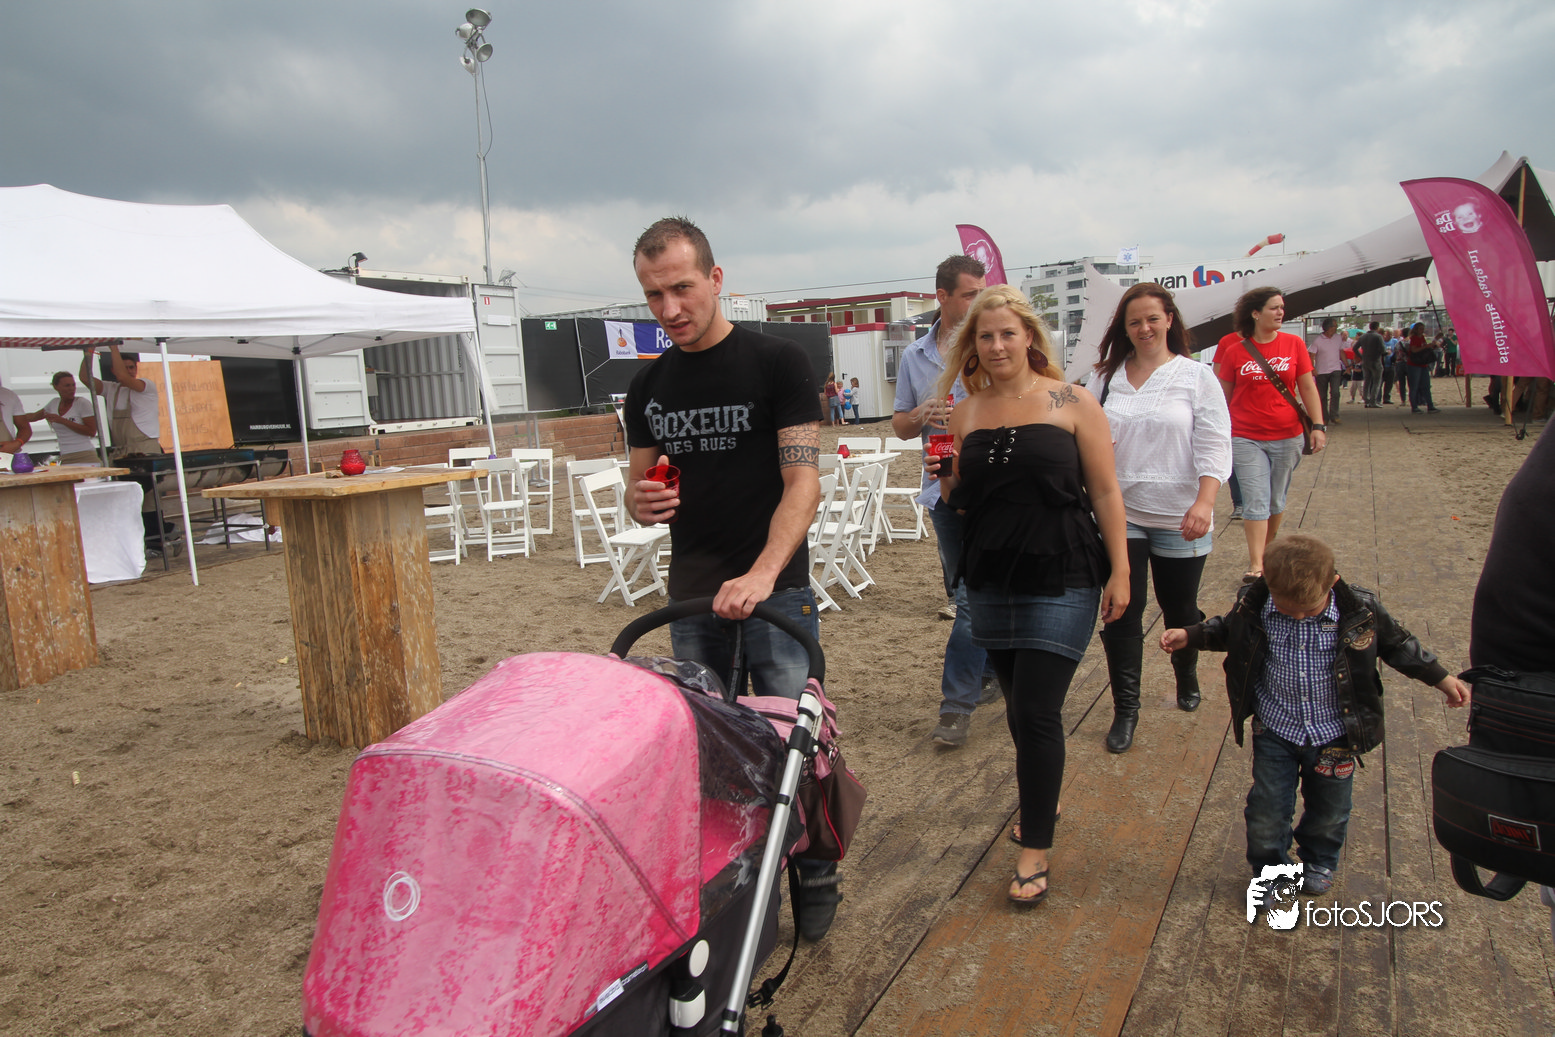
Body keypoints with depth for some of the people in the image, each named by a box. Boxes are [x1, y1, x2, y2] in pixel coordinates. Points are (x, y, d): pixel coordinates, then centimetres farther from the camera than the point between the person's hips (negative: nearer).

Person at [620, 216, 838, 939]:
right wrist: (641, 501, -9)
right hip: (691, 595, 4)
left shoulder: (778, 362, -4)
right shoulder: (649, 386, 11)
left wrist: (762, 573, -26)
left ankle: (815, 877, 19)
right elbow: (641, 486, 17)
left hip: (776, 589, -4)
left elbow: (803, 480, -12)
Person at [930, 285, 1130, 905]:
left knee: (1037, 712, -7)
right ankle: (1043, 801, 38)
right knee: (1020, 707, 15)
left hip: (1061, 580, -4)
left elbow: (1105, 491, -2)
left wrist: (1119, 571, -6)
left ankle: (1034, 851, 5)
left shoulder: (1072, 404, -3)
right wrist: (946, 481, -7)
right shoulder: (966, 412, 7)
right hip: (991, 580, 4)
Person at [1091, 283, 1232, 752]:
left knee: (1180, 610, 14)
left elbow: (1214, 446, -8)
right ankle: (1125, 709, 10)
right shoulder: (1107, 377, 4)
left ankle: (1187, 679, 42)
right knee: (1122, 613, -1)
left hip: (1179, 519, -1)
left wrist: (1203, 502, -21)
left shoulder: (1196, 376, -3)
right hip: (1120, 513, 1)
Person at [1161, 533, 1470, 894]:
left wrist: (1441, 679, 6)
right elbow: (1226, 631, 6)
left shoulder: (1361, 611, -18)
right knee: (1267, 811, 6)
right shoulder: (1253, 607, -18)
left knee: (1329, 810, 20)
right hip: (1276, 732, 0)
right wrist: (1189, 636, -5)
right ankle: (1269, 871, 34)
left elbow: (1397, 644, 2)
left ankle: (1318, 862, 50)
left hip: (1334, 736, 1)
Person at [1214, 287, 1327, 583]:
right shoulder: (1234, 350, -2)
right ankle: (1256, 565, -8)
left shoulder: (1293, 344, 3)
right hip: (1246, 439, -2)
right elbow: (1224, 395, 6)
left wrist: (1318, 425, -3)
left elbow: (1308, 387, 5)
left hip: (1287, 437, 2)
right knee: (1255, 501, -7)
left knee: (1276, 500, 12)